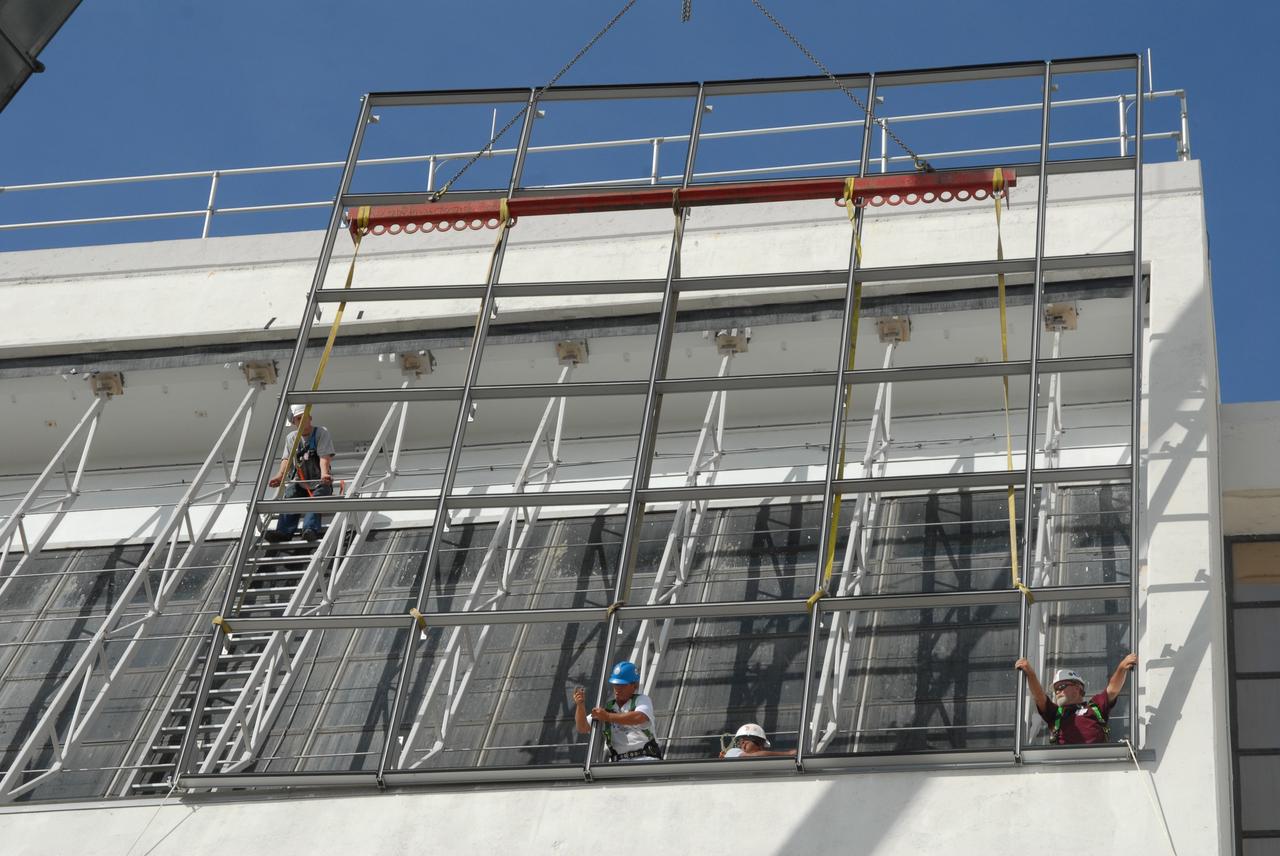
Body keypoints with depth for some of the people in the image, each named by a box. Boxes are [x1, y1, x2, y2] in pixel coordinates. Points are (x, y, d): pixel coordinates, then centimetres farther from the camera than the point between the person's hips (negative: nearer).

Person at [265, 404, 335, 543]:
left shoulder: (321, 432, -1)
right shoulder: (291, 437, 12)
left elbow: (325, 457, -14)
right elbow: (287, 459, 0)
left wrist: (324, 474, -34)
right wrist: (280, 475, -21)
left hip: (320, 482, -3)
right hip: (300, 482, 3)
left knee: (317, 497, -31)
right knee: (290, 495, -24)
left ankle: (310, 529, -51)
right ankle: (283, 532, -38)